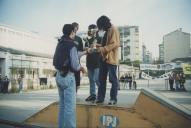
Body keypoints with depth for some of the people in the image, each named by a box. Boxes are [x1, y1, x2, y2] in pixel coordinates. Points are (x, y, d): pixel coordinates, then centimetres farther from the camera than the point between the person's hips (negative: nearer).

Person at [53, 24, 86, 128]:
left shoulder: (59, 44, 9)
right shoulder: (71, 45, -14)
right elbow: (75, 65, -18)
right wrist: (81, 68, 4)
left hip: (59, 76, 8)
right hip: (68, 77, -8)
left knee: (62, 104, 18)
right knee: (70, 106, -1)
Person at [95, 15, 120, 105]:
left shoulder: (113, 30, -8)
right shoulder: (106, 31, 20)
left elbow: (115, 44, -19)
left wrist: (102, 49, -21)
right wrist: (99, 46, 9)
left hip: (111, 59, -9)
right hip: (104, 58, 9)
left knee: (113, 80, 1)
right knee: (102, 79, 10)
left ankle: (113, 99, 10)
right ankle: (100, 98, 18)